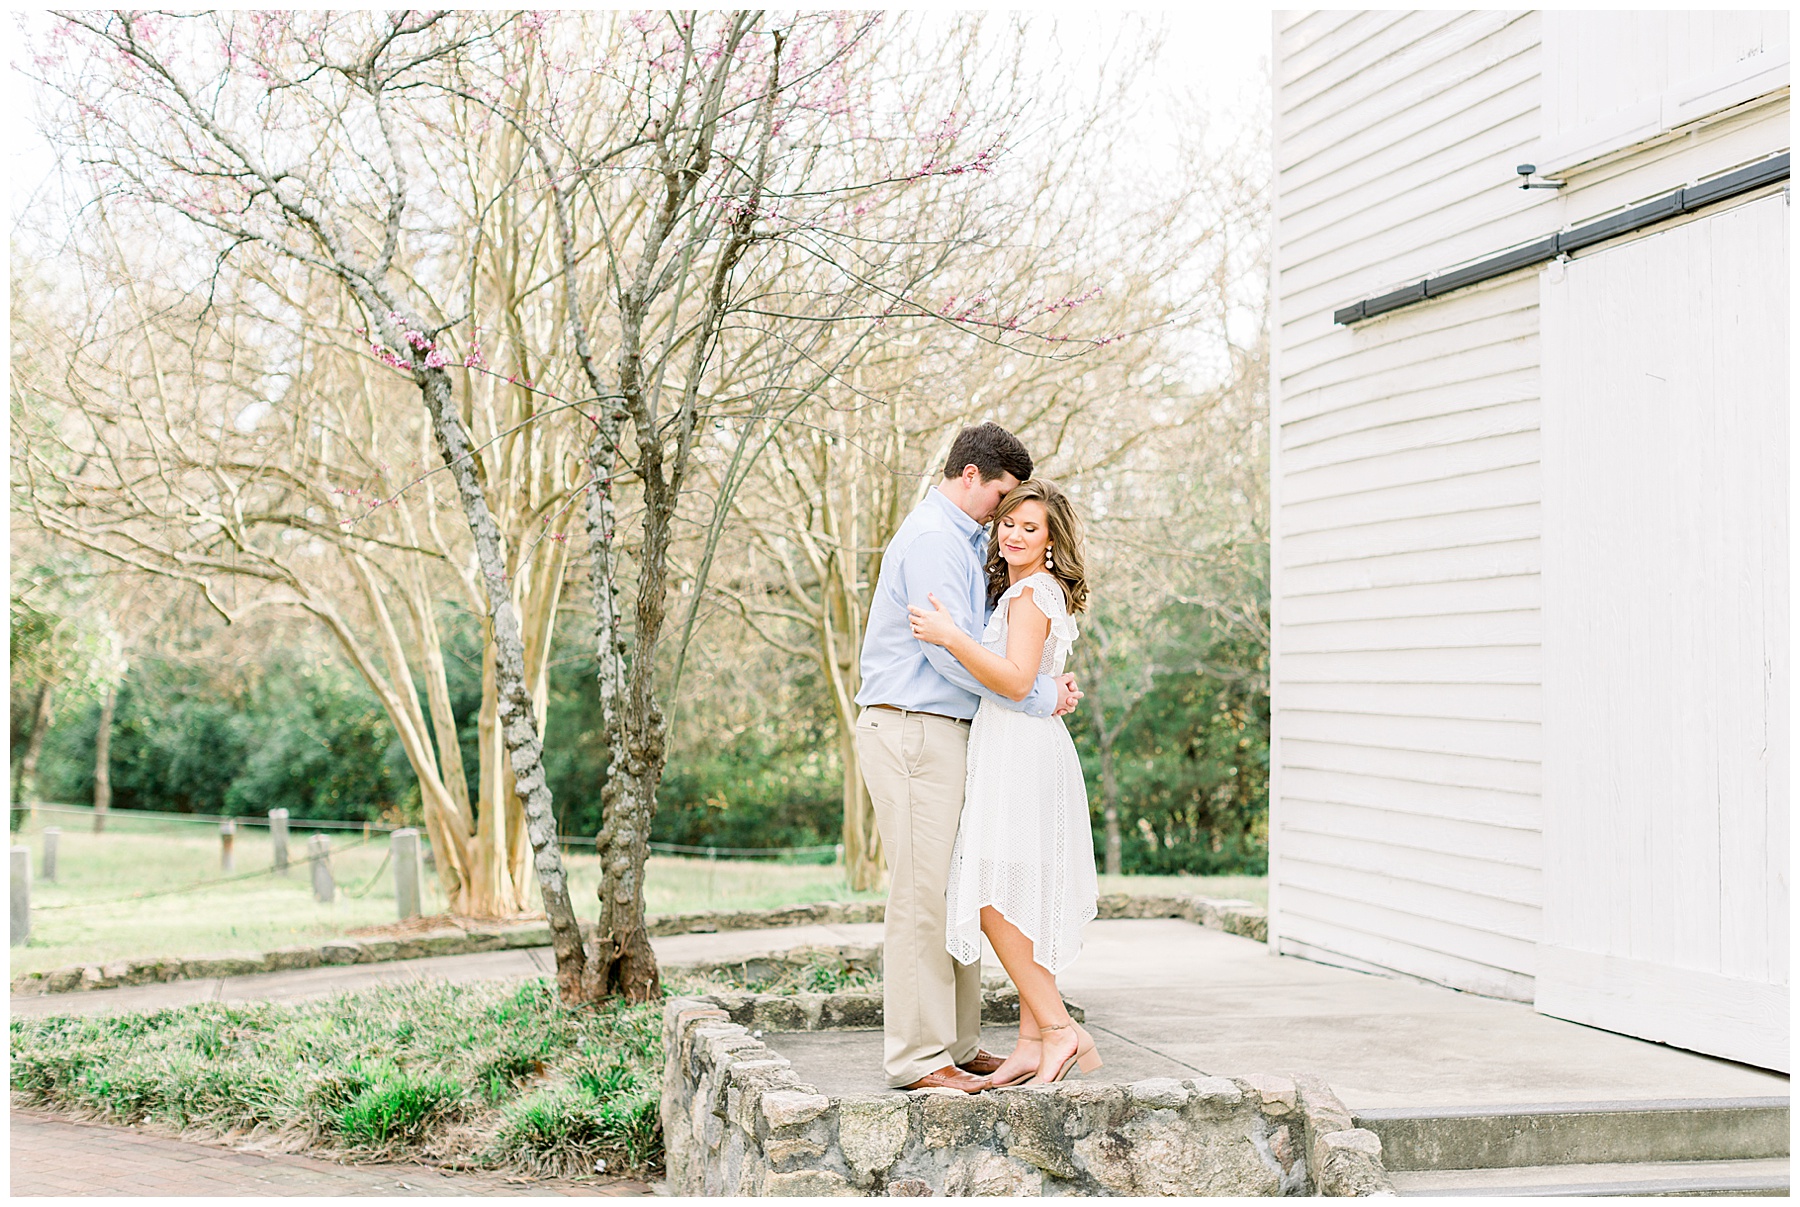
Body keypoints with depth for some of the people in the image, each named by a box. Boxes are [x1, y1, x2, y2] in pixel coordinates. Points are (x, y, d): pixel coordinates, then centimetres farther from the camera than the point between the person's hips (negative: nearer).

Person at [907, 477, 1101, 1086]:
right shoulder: (1044, 594, 20)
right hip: (1018, 753, 10)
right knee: (1022, 903, 8)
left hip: (1019, 753, -10)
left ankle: (1058, 1029, -12)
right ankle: (1033, 1040, 9)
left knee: (992, 898, -11)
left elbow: (1016, 680, -22)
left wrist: (951, 637, -28)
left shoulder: (1031, 593, -10)